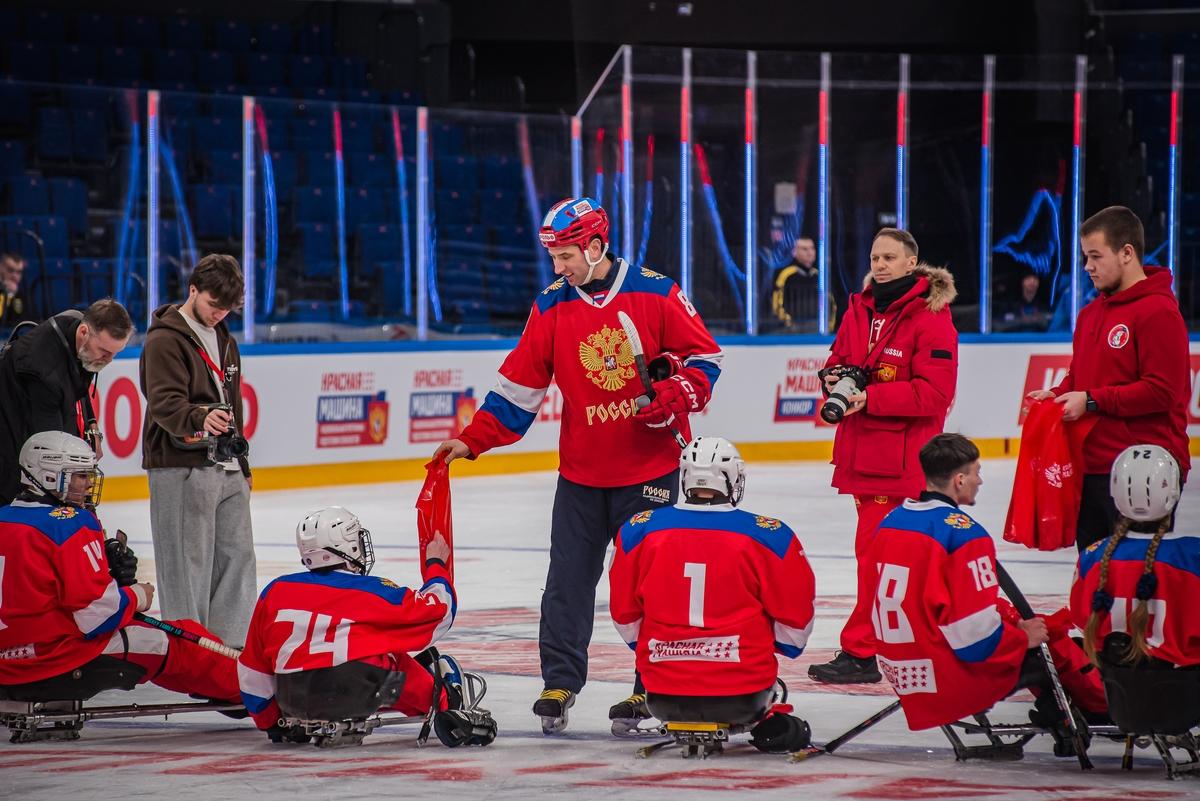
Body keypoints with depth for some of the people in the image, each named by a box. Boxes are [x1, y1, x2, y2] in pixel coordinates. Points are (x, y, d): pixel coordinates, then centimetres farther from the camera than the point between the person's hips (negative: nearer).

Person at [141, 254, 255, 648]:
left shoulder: (224, 340, 20)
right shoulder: (165, 340, -9)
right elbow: (165, 404, -21)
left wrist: (240, 460, 25)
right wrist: (200, 418, -40)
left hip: (226, 469, 8)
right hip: (181, 469, -8)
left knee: (237, 556, 9)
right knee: (188, 564, -8)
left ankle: (230, 644, 18)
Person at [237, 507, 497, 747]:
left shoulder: (275, 592, 8)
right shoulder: (375, 592, 0)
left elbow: (253, 667, 13)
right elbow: (439, 610, 11)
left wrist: (269, 722, 26)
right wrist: (435, 564, 30)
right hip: (360, 694, -4)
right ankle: (450, 706, 9)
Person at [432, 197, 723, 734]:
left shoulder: (656, 295, -7)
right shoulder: (552, 307, 2)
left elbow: (703, 357, -1)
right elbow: (519, 384, 4)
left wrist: (673, 400, -18)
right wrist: (473, 440, -3)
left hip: (651, 467, -3)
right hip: (581, 472, 3)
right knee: (569, 579, 2)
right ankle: (559, 684, 9)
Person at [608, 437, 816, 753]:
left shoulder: (638, 532, -2)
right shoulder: (770, 536, -7)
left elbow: (625, 614, 9)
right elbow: (795, 617, 2)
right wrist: (770, 647, 24)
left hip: (663, 695, 2)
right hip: (741, 690, -2)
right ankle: (769, 725, 13)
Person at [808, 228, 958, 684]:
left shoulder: (931, 318, -11)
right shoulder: (860, 310, 12)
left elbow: (934, 392, -17)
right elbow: (839, 360, 22)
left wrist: (870, 397, -23)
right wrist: (833, 378, -2)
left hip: (901, 455, -8)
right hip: (861, 451, 8)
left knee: (875, 550, -11)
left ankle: (860, 653, -9)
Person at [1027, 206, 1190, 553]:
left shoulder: (1159, 312, -11)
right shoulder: (1091, 313, 16)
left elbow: (1162, 391, -17)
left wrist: (1092, 401, -16)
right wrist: (1057, 395, 3)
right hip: (1092, 467, 9)